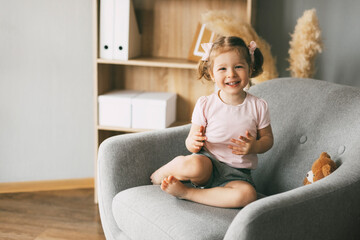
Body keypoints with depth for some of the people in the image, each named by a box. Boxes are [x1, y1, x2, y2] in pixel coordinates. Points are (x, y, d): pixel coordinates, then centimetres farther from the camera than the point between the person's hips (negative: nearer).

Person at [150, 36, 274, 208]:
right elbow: (191, 144, 2)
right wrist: (193, 142, -23)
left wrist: (254, 146, -13)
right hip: (208, 161, -2)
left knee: (247, 195, -34)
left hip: (237, 173, 2)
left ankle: (185, 192, -19)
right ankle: (160, 174, -2)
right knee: (192, 165, -39)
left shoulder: (258, 106, 1)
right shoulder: (205, 104, -2)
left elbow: (268, 138, 10)